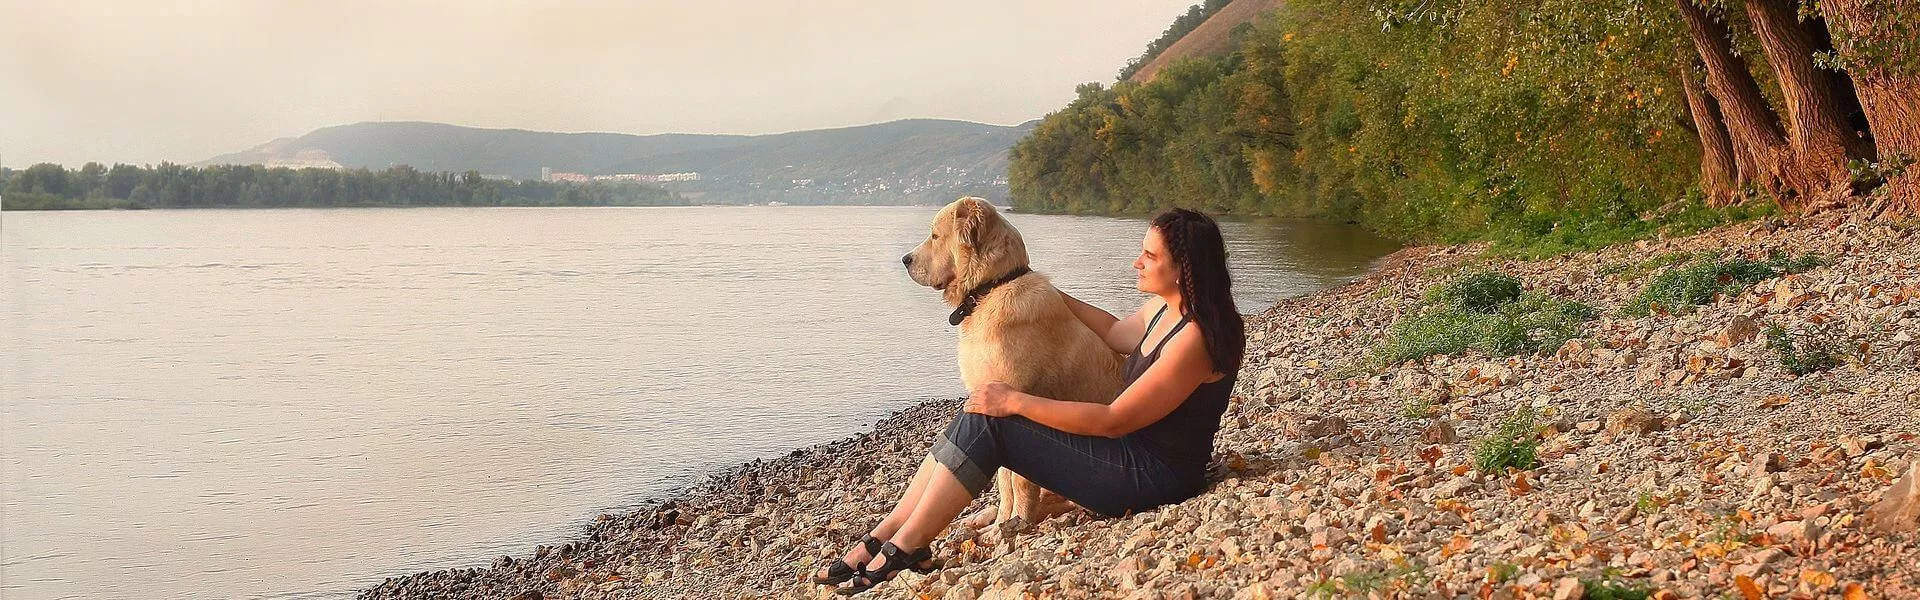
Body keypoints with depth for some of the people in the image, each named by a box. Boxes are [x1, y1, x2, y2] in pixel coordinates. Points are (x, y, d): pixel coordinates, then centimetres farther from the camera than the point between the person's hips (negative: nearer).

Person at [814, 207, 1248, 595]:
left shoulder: (1195, 337, -22)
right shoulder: (1163, 308, 8)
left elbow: (1114, 421, -23)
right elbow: (1116, 333, 31)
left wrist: (1015, 402, -20)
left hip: (1152, 479, -10)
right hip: (1131, 454, 10)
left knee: (985, 422, -17)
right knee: (975, 419, -2)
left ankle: (904, 547, -11)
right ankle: (882, 538, -4)